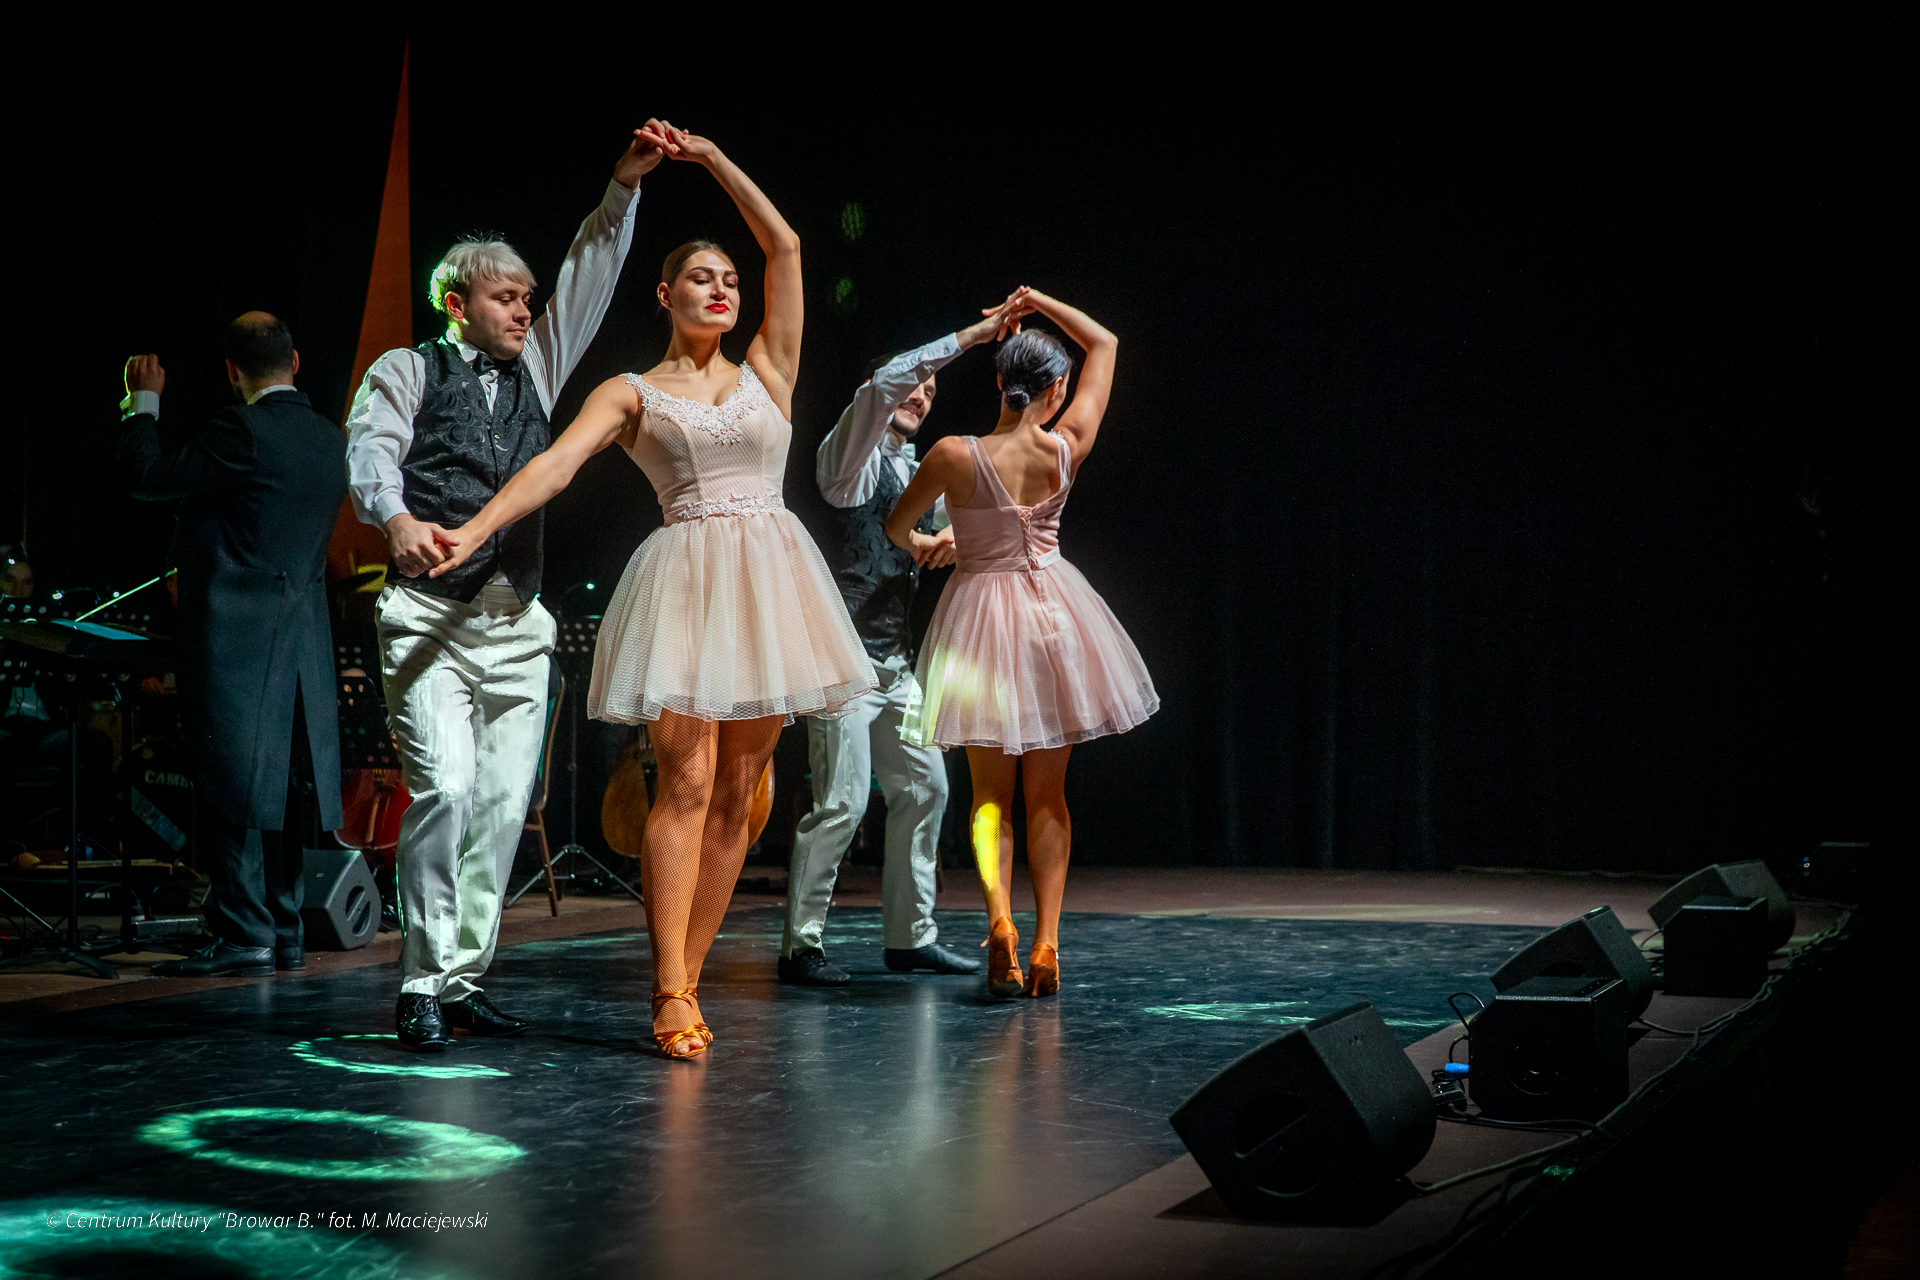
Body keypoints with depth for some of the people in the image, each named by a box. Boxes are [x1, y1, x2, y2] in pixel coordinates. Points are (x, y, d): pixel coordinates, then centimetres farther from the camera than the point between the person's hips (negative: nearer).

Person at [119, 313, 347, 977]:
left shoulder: (242, 430, -14)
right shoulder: (329, 439, 10)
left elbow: (150, 476, -11)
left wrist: (144, 402, 4)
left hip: (235, 636, -7)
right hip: (303, 641, 7)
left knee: (234, 783, -4)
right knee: (280, 786, 12)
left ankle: (244, 934, -4)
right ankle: (285, 932, 16)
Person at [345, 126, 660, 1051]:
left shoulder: (534, 370, 20)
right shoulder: (406, 372, 5)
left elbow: (589, 279, 18)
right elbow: (372, 446, -14)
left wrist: (624, 185, 7)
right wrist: (397, 516, -35)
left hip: (516, 622, 6)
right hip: (430, 615, -6)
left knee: (504, 803, 2)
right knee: (444, 788, -17)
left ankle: (463, 979, 9)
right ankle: (422, 985, -9)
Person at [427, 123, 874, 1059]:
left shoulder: (766, 373, 15)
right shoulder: (631, 394, 9)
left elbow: (785, 247, 11)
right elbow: (557, 461, -5)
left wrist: (711, 159, 11)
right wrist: (474, 528, -20)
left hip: (768, 585, 3)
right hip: (685, 580, -3)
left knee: (735, 791, 2)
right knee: (685, 782, -13)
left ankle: (685, 980, 6)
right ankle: (671, 994, -13)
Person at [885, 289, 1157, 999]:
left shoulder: (954, 455, -14)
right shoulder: (1065, 448, -10)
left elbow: (896, 526, 4)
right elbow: (1105, 344, 4)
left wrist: (922, 544, 25)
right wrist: (1043, 304, 7)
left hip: (980, 610, -1)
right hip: (1051, 613, 1)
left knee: (991, 795, 8)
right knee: (1047, 794, 9)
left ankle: (999, 916, -16)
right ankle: (1045, 943, 1)